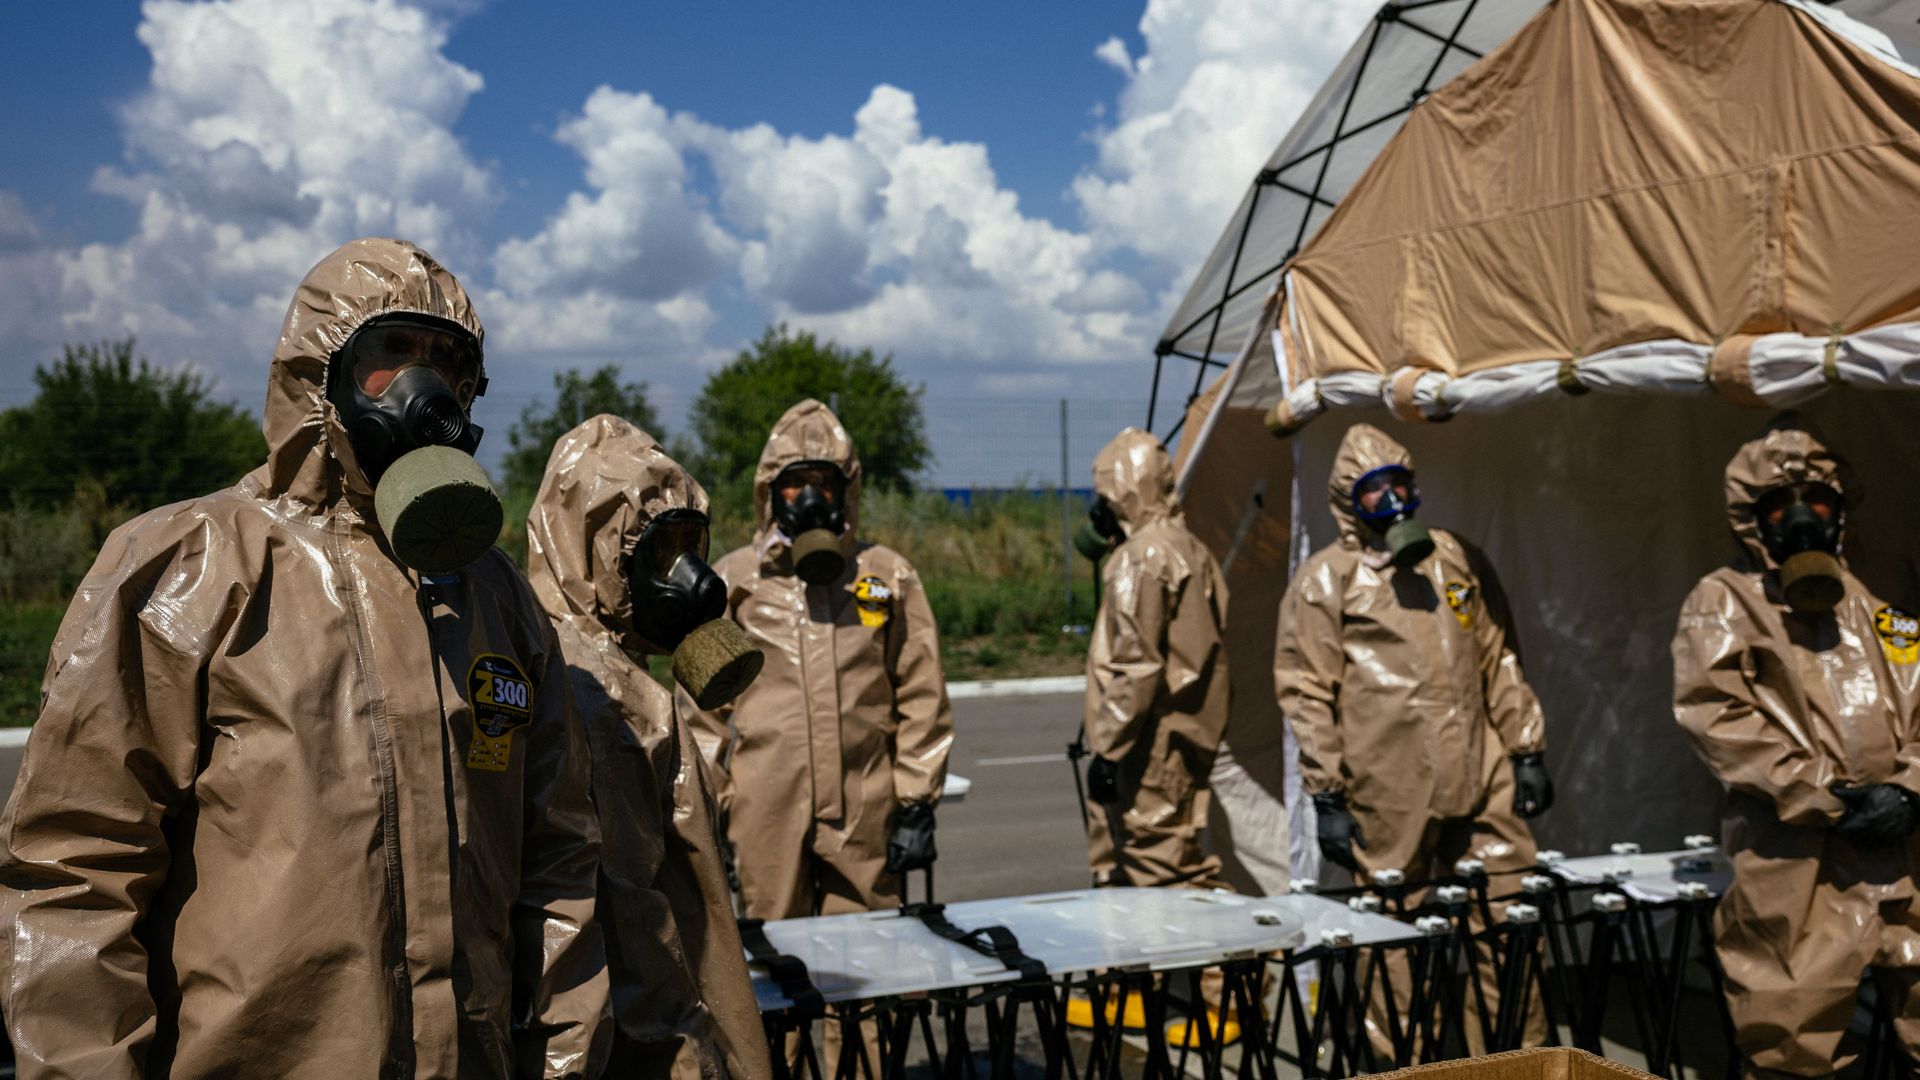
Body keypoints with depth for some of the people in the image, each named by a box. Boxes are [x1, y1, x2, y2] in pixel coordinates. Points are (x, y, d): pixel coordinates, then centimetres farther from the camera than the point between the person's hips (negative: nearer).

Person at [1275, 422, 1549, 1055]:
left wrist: (1527, 752, 12)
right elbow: (1306, 694, -4)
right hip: (1390, 798, -4)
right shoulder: (1325, 581, -1)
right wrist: (1326, 796, -8)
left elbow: (1500, 663, 17)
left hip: (1482, 783, 4)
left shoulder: (1458, 561, 13)